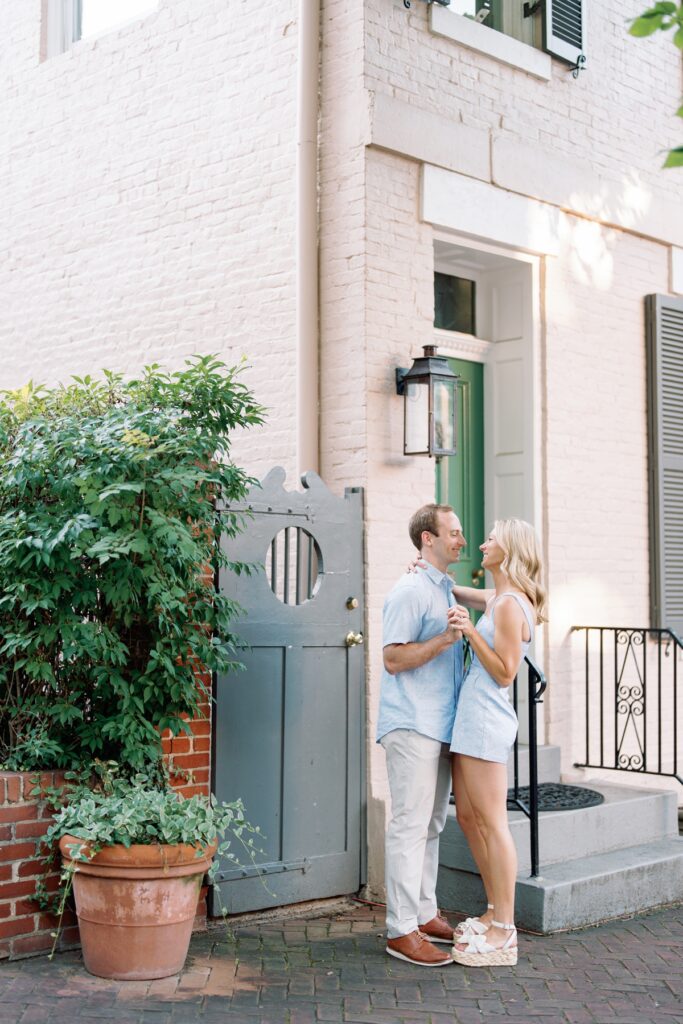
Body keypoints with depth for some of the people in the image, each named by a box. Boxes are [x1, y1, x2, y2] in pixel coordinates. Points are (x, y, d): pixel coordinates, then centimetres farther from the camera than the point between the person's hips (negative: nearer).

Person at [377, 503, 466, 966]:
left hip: (440, 726, 9)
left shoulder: (446, 590, 19)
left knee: (431, 825, 14)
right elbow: (394, 659, -16)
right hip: (411, 725, -9)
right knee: (410, 824, -7)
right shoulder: (411, 590, -10)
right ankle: (402, 930, -3)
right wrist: (444, 640, -22)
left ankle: (425, 914, 23)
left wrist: (466, 637, 14)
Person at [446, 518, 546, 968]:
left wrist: (472, 631, -22)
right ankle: (497, 912, 25)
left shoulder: (509, 605, -14)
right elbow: (462, 594, 33)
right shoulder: (500, 598, 14)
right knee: (469, 817, 15)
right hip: (473, 719, 10)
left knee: (493, 824, -5)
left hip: (486, 719, -10)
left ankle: (504, 934, 2)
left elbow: (504, 673, -16)